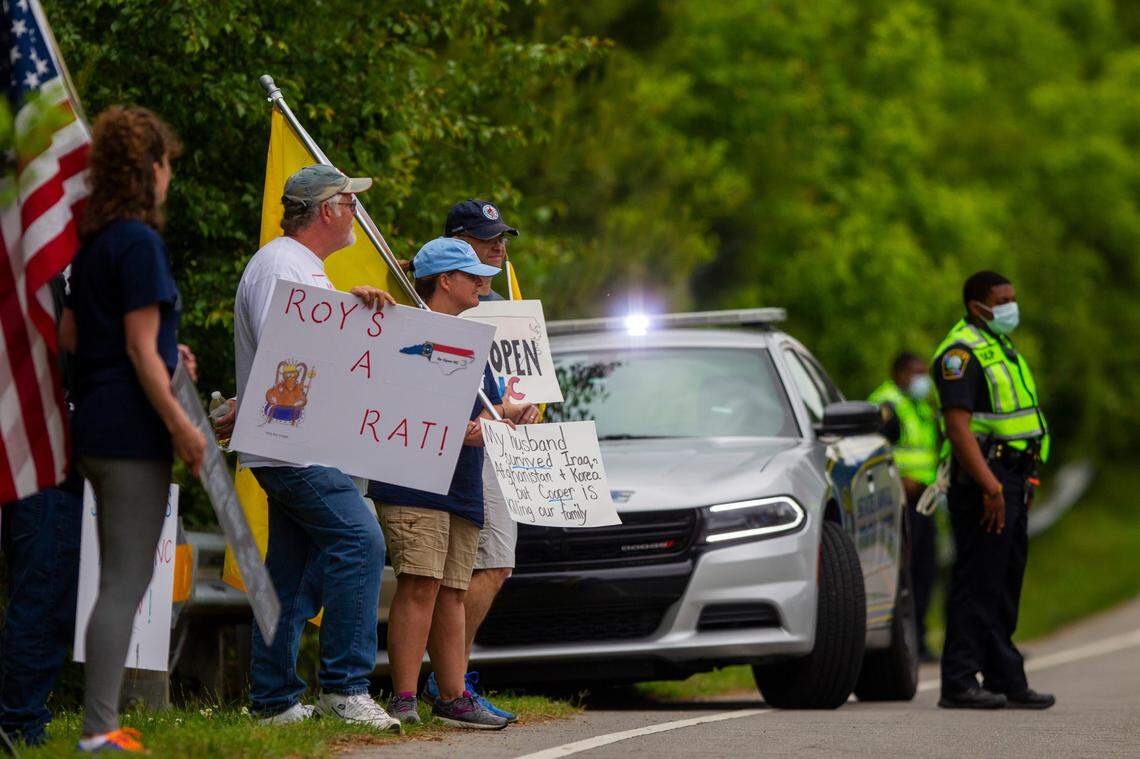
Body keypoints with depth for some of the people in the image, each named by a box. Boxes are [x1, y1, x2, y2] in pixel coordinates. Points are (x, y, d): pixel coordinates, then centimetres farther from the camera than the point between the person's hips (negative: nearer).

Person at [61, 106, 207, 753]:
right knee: (126, 583, -6)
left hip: (97, 429, 9)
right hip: (133, 433, -9)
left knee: (121, 580, 15)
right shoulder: (139, 242, -14)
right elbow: (141, 350, -17)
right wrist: (180, 423, -14)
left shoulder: (94, 241, 13)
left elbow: (70, 334, 19)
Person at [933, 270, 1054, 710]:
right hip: (981, 479, -10)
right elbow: (958, 425, -21)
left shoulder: (1002, 348, 20)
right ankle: (959, 683, -10)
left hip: (1010, 481, 10)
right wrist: (991, 487, -25)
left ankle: (1006, 680, 17)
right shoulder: (962, 351, -12)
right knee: (977, 584, -11)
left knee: (1005, 588, 12)